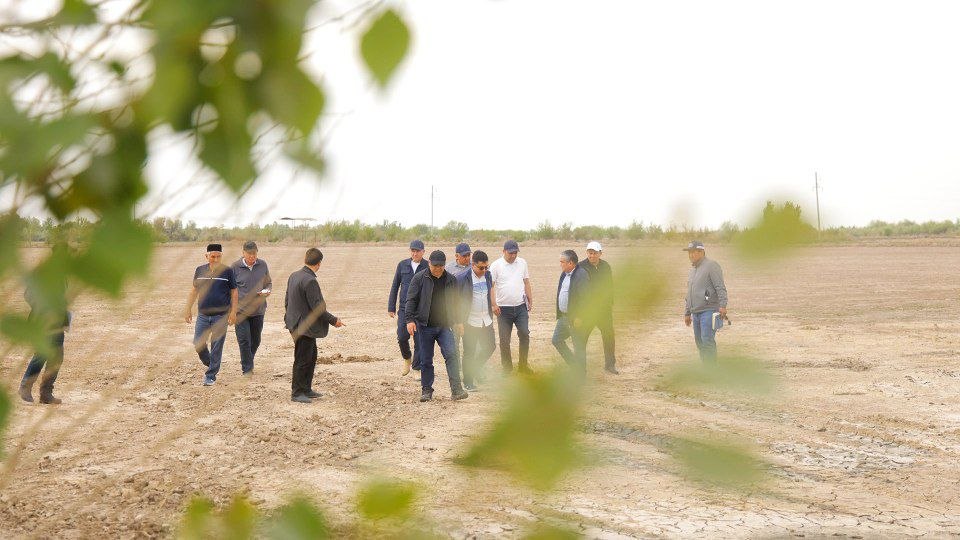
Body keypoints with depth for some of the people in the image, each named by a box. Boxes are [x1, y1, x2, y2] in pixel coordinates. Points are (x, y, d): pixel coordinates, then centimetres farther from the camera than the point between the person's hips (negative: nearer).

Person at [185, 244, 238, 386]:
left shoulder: (227, 271, -2)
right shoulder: (200, 270, 5)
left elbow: (234, 292, 1)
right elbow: (194, 290, 14)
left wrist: (233, 312, -6)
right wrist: (188, 309, 12)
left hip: (221, 316, -3)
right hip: (203, 315, 3)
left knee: (216, 347, 0)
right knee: (198, 344, 1)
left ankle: (211, 376, 10)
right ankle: (210, 365, 26)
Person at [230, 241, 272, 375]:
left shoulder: (262, 265, 3)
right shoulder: (235, 267, -5)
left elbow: (268, 283, 16)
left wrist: (266, 291, -8)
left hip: (258, 310, 3)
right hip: (240, 312, -3)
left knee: (255, 341, 12)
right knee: (244, 341, -6)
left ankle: (248, 363, 34)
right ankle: (247, 370, 1)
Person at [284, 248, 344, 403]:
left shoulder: (293, 276, 6)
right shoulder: (310, 281, -22)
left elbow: (287, 301, 15)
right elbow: (317, 307, -21)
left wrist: (289, 316, 27)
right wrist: (333, 320, -12)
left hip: (296, 323, 10)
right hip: (304, 327, -10)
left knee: (311, 357, 19)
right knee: (302, 360, 1)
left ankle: (306, 389, 27)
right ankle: (296, 393, 9)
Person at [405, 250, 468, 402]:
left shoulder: (451, 280, 9)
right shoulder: (419, 279, -1)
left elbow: (456, 303, 19)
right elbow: (411, 300, -3)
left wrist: (458, 321, 18)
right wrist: (410, 320, -12)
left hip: (444, 326, 1)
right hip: (425, 326, -1)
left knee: (451, 354, -14)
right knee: (426, 360, 5)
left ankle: (456, 390, -14)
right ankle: (426, 390, 17)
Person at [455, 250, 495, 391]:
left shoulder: (488, 275, 4)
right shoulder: (463, 279, -14)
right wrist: (459, 323, -13)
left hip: (486, 321, 6)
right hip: (470, 322, -6)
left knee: (490, 346, 11)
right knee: (469, 353, 2)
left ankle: (477, 366, 37)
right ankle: (468, 382, 15)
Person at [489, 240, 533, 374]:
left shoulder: (522, 263, 7)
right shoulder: (496, 265, -4)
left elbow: (526, 283, 14)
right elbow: (491, 286, -6)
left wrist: (530, 301, 9)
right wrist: (494, 305, -14)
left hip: (521, 307, 2)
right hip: (503, 309, -2)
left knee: (524, 334, -5)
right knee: (504, 340, 3)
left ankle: (523, 365, 10)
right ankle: (507, 369, 13)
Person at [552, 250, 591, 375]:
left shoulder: (581, 275, -19)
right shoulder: (564, 274, 11)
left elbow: (584, 298, -22)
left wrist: (579, 318, -22)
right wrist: (559, 314, 16)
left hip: (575, 318, -10)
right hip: (563, 316, 10)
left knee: (579, 347, 1)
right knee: (557, 340, 17)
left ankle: (581, 376, 12)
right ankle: (574, 364, 29)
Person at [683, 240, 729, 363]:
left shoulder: (711, 266, -5)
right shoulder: (693, 270, 21)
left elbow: (720, 287, -14)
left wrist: (722, 305, -24)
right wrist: (687, 313, 25)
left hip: (709, 311, -9)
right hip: (696, 313, 9)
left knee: (707, 341, -14)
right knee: (699, 342, 8)